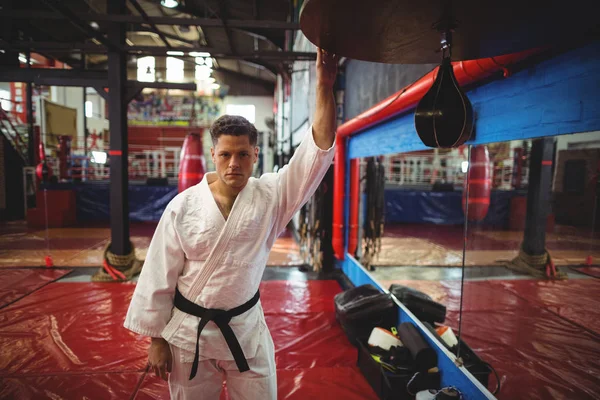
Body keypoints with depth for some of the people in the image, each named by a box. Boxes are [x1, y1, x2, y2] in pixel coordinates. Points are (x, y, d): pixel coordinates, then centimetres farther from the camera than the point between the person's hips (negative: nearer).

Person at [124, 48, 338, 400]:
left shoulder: (271, 196, -11)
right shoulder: (183, 206, -12)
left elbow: (319, 150, -21)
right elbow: (159, 277, -6)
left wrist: (325, 85, -30)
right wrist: (156, 338, -2)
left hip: (246, 329, 1)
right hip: (188, 332, 0)